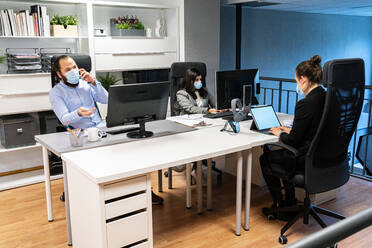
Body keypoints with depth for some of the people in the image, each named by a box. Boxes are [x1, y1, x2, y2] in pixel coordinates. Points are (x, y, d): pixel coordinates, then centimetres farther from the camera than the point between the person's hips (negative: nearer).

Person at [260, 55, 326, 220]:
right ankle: (289, 204, 34)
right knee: (284, 154, 30)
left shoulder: (306, 104, -24)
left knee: (265, 158, 14)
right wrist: (291, 130, 14)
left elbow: (293, 141, -19)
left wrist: (281, 134, 1)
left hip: (307, 161, -9)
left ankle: (280, 207, 25)